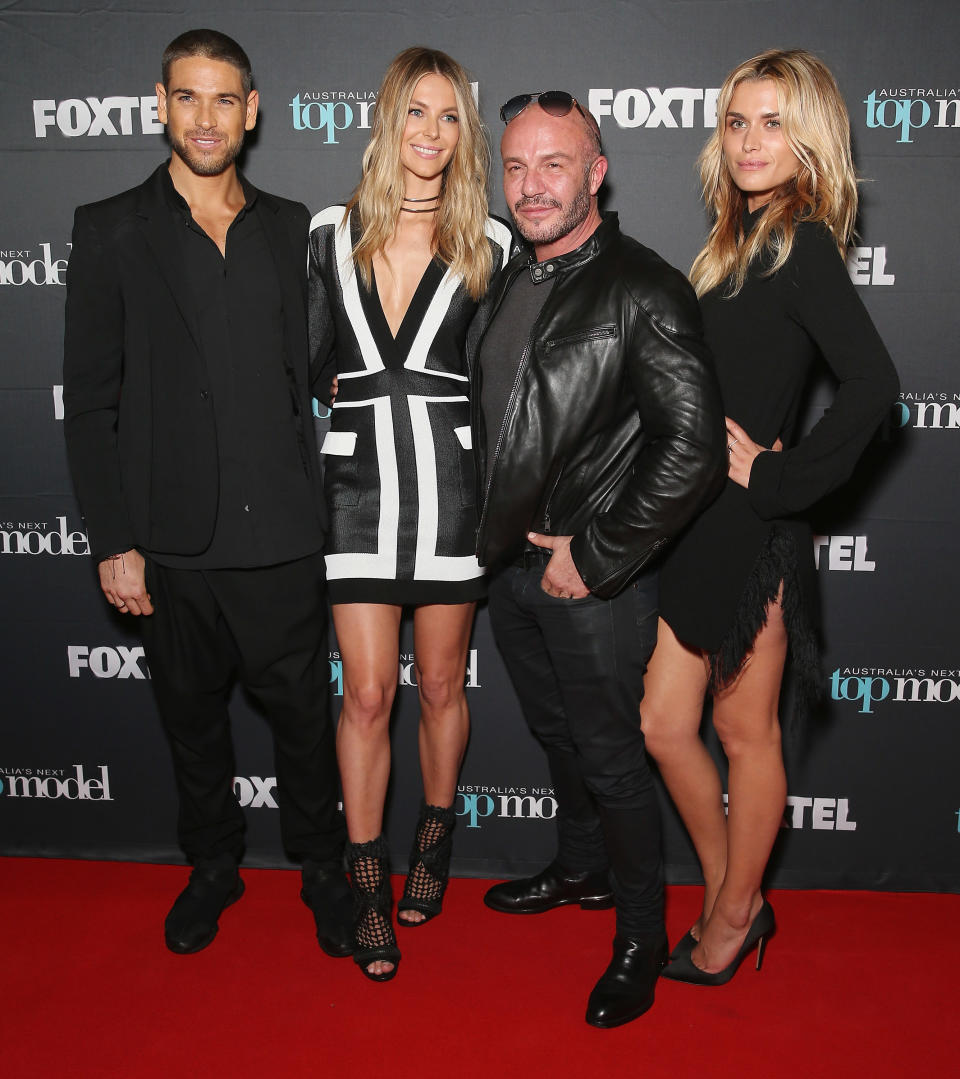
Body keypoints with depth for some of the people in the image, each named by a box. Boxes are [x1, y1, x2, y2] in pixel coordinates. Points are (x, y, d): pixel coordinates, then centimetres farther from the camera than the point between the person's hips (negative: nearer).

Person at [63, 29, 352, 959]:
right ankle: (213, 865, 38)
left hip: (281, 538, 1)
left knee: (303, 713, 10)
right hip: (170, 543, 0)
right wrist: (113, 542, -6)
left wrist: (315, 505, 3)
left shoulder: (290, 229, 7)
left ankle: (321, 867, 32)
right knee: (191, 715, 16)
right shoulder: (110, 232, 1)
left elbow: (311, 375, 9)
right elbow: (90, 401, -1)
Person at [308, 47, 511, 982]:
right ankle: (368, 885, 18)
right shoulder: (330, 233, 5)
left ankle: (435, 841, 35)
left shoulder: (488, 245, 2)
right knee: (367, 693, 2)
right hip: (358, 482, 1)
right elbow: (309, 367, 9)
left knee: (440, 684, 12)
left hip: (452, 483, 0)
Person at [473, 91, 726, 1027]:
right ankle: (582, 870, 48)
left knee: (611, 761, 7)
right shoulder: (507, 282, 7)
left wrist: (597, 556, -19)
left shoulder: (644, 292, -17)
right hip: (509, 564, 7)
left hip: (594, 581, -7)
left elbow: (692, 449, -23)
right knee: (556, 735, 23)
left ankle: (641, 935, 29)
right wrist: (497, 540, 10)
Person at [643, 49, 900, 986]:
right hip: (699, 523, 8)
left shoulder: (802, 247, -11)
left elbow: (872, 382, -23)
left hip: (753, 530, -8)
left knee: (745, 731, 8)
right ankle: (734, 903, 32)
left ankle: (731, 919, 29)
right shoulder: (737, 245, 14)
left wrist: (777, 476, -17)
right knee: (664, 726, 12)